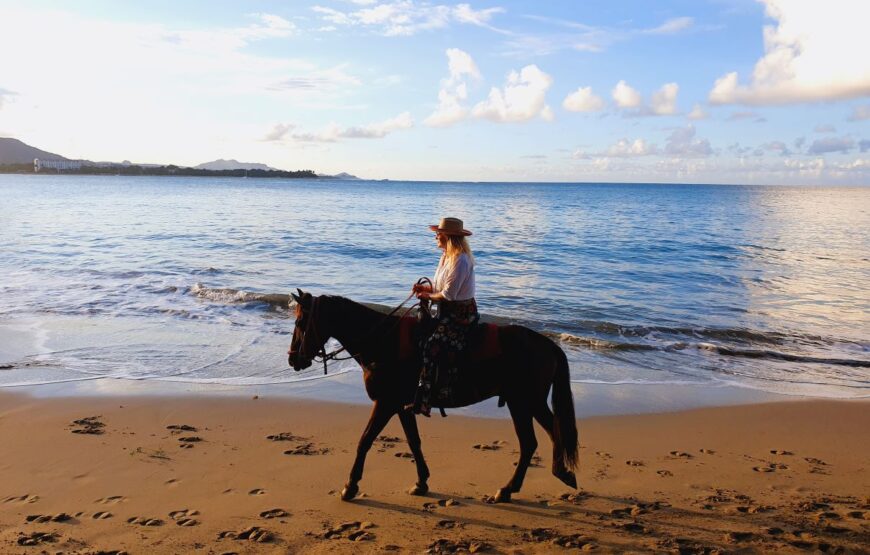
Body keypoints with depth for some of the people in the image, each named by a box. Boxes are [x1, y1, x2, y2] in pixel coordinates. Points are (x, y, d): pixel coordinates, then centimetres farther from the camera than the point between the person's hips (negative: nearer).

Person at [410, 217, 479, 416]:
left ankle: (424, 399, -21)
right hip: (449, 312, 11)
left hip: (461, 315, -11)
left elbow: (448, 294, -20)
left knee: (434, 346, -22)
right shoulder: (447, 256, 12)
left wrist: (428, 296, -6)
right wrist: (424, 287, 1)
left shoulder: (460, 261, -19)